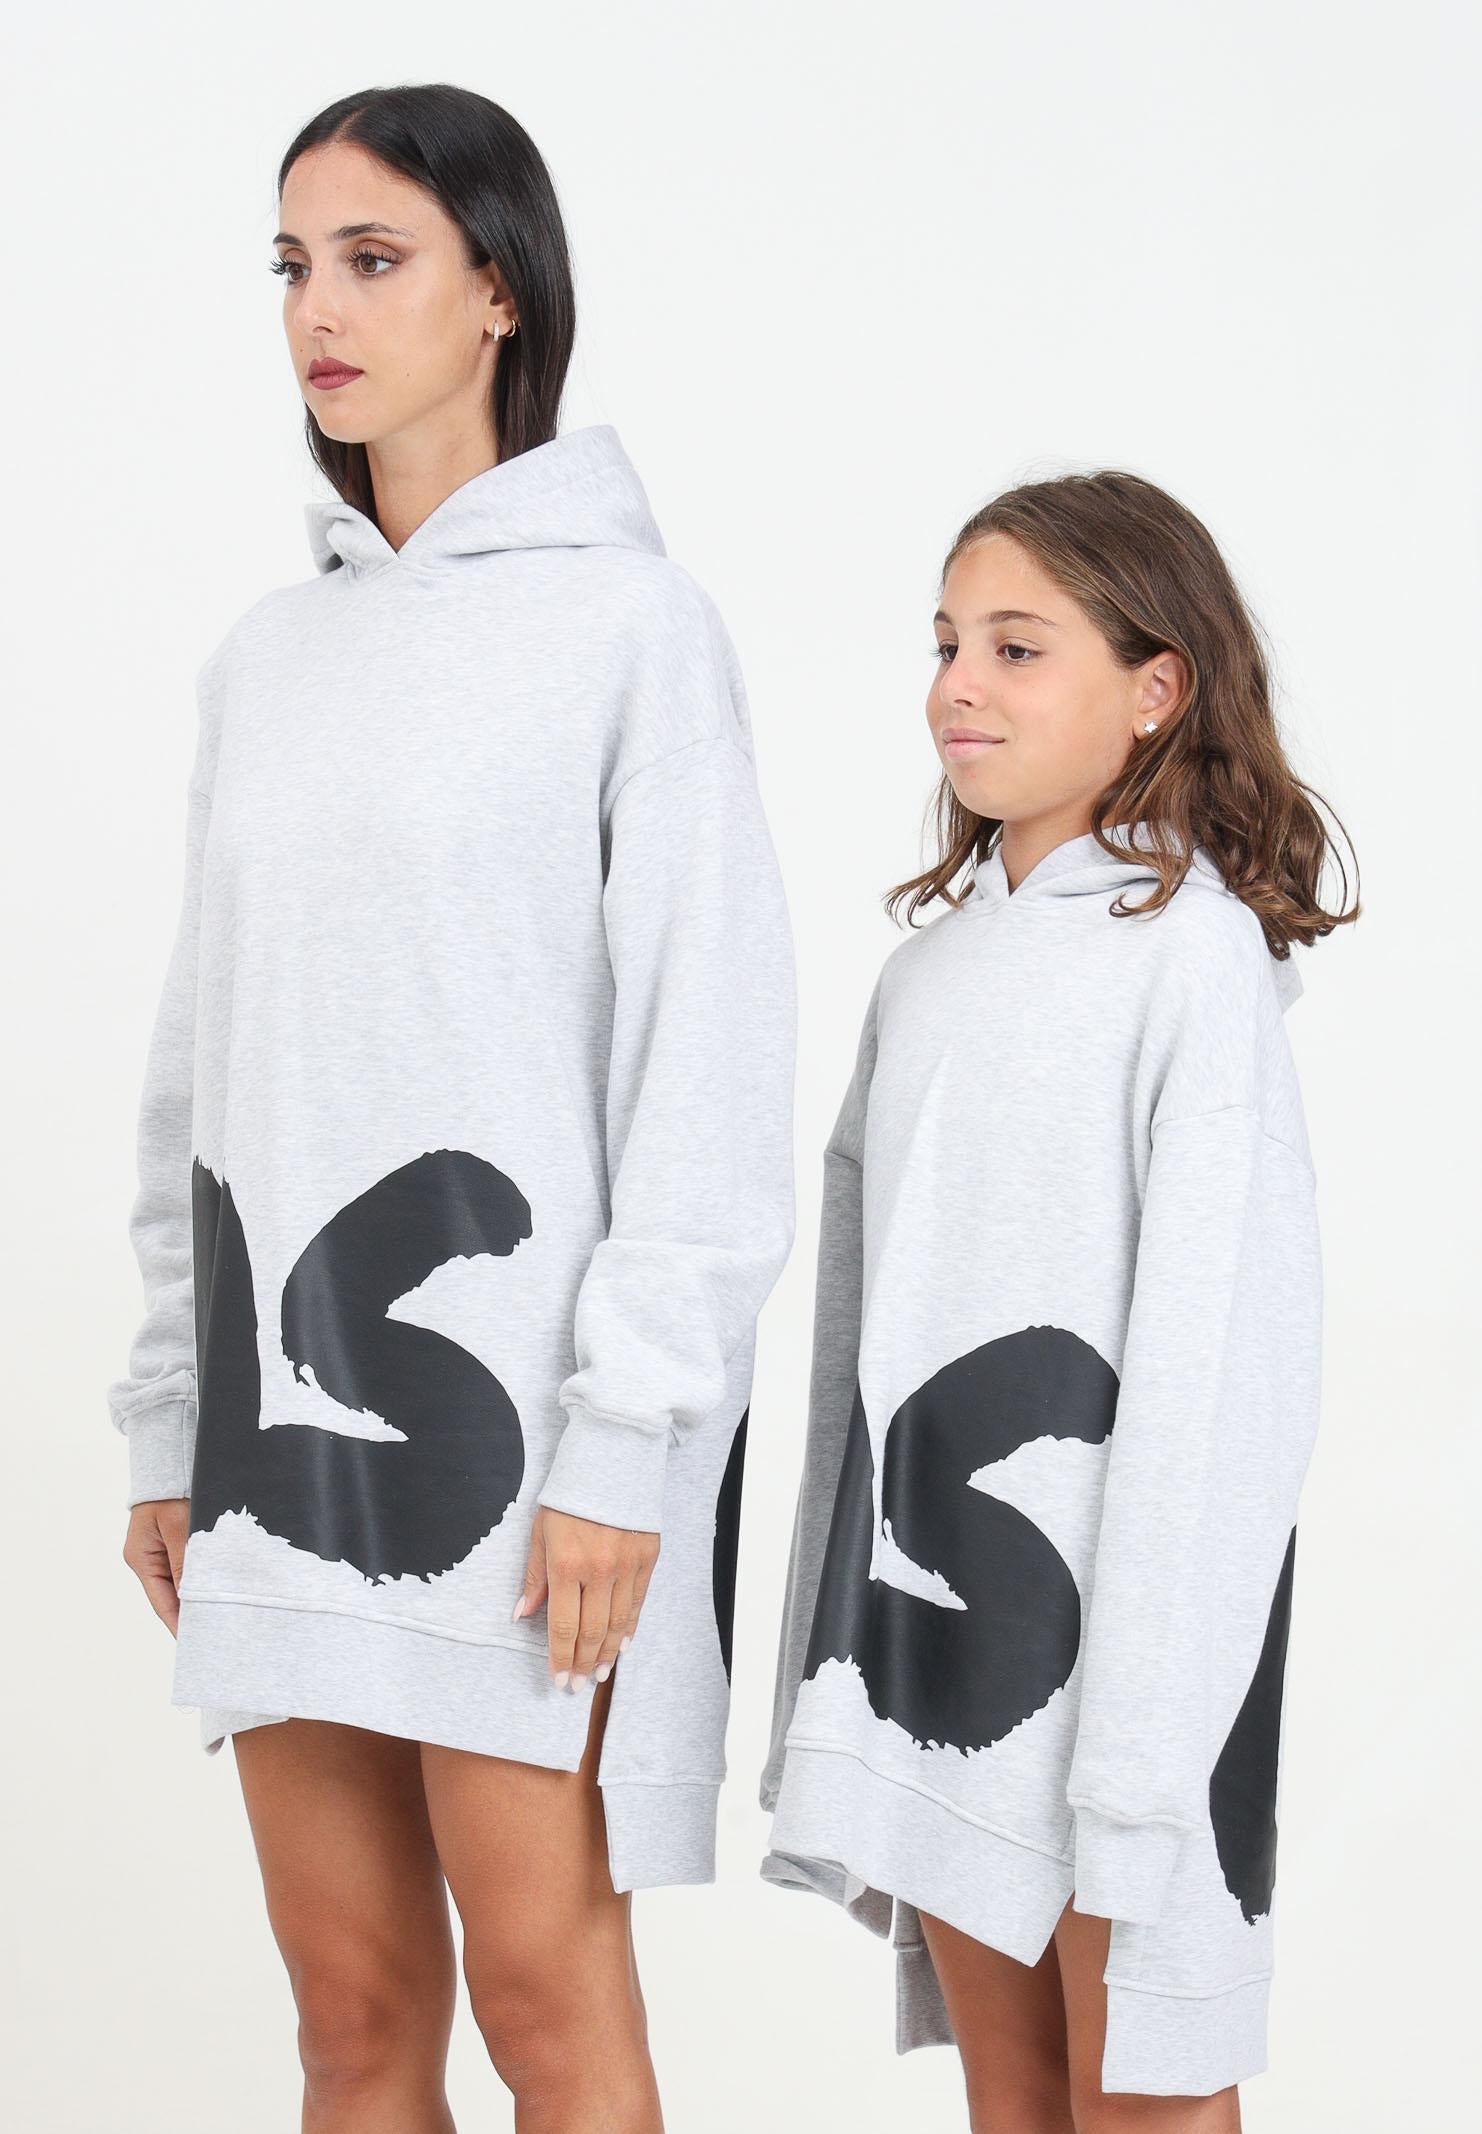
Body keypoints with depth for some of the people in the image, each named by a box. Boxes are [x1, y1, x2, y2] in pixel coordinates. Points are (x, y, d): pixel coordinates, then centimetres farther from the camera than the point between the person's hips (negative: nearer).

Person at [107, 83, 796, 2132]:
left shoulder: (630, 618, -3)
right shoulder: (267, 655, 15)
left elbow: (709, 1057, -8)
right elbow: (198, 1057, 16)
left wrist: (627, 1439, -14)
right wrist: (171, 1418, 13)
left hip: (509, 1375, -5)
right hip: (285, 1383, 6)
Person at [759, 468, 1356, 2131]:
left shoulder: (1193, 952, -10)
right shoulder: (927, 967, 13)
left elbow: (1215, 1345, -14)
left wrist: (1142, 1733, -18)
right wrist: (828, 1643, 13)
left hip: (1112, 1577, -7)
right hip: (923, 1564, 7)